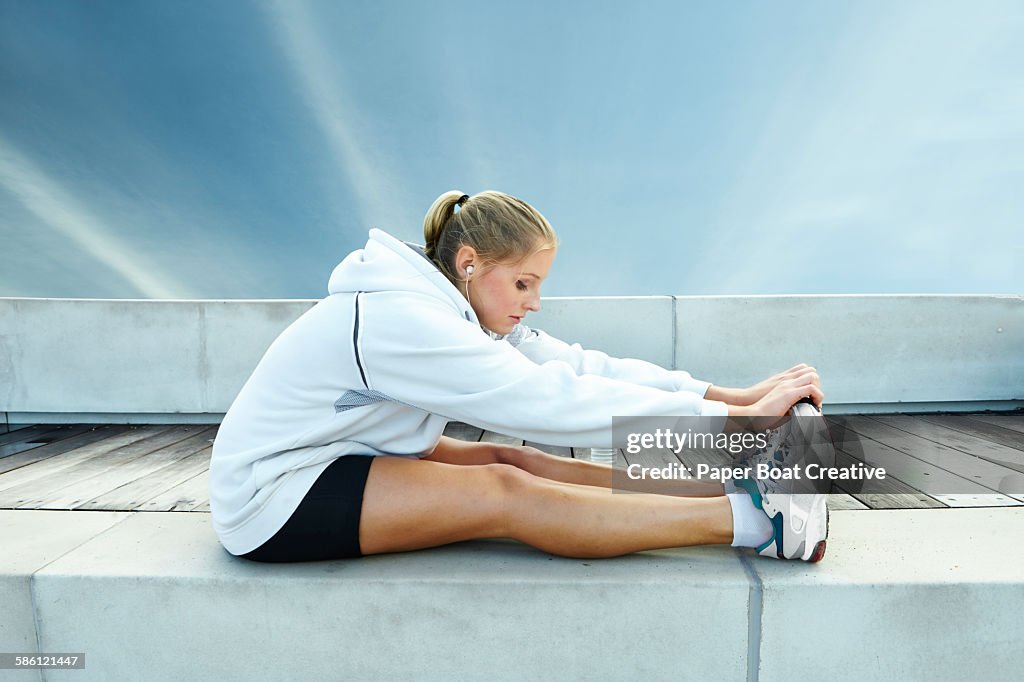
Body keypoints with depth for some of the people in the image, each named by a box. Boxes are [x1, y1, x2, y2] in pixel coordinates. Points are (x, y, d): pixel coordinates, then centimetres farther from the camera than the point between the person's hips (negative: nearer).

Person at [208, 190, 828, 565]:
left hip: (342, 456, 8)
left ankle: (727, 486, -10)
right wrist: (737, 421, -29)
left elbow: (576, 365, -8)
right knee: (504, 492, -22)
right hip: (269, 497, -8)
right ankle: (751, 521, -23)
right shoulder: (399, 319, -28)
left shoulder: (453, 305, 0)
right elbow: (554, 401, -32)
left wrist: (734, 396, -14)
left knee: (509, 460, -10)